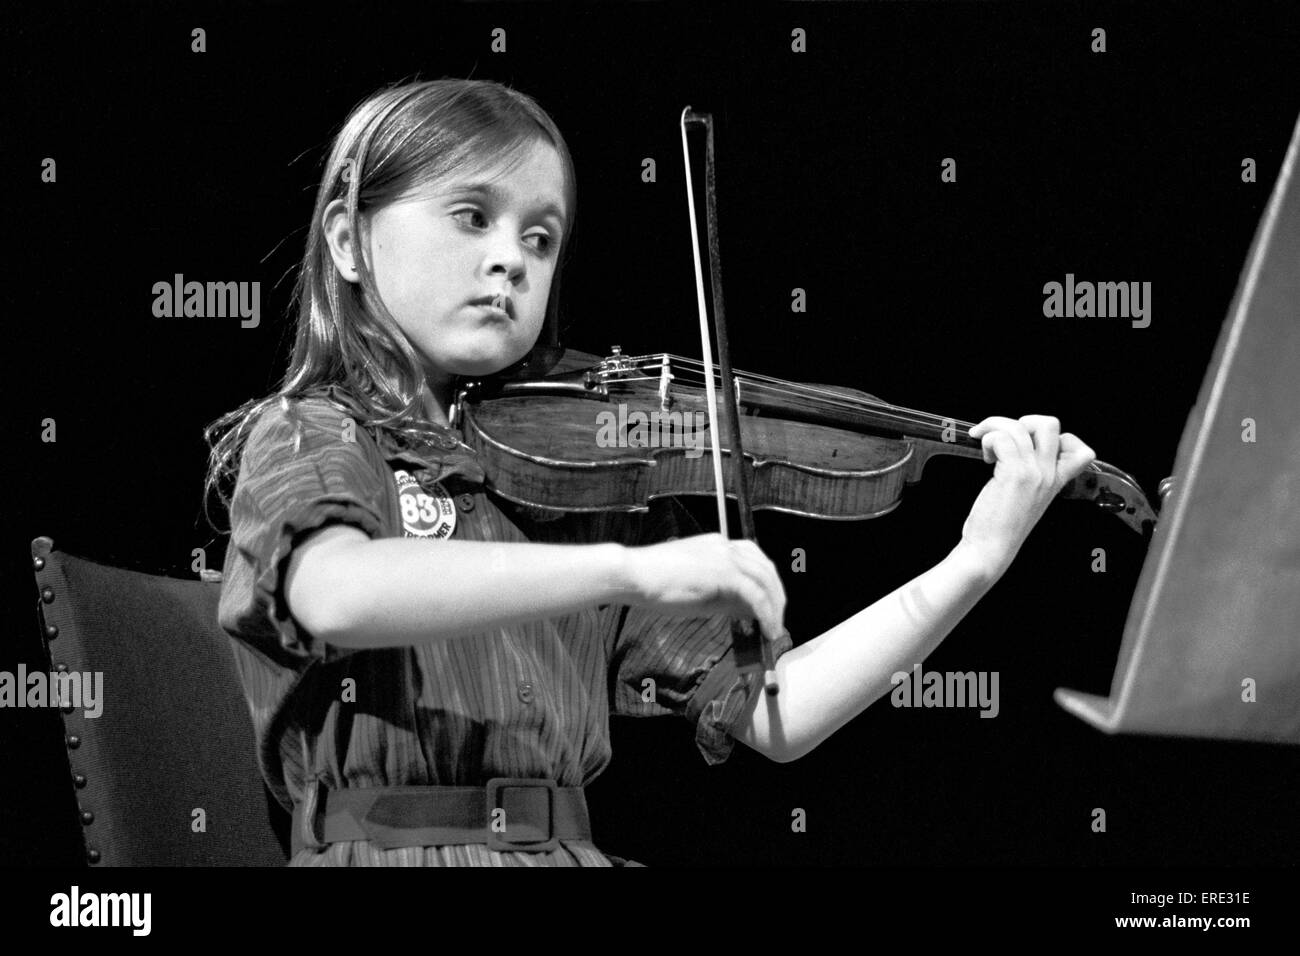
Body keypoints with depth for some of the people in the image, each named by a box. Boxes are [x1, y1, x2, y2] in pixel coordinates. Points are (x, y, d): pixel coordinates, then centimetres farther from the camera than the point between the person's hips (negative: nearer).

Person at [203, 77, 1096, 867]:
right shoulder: (306, 436, 1)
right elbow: (336, 595, -23)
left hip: (567, 848, 5)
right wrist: (629, 570, -29)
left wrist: (975, 562, 1)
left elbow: (773, 717, 8)